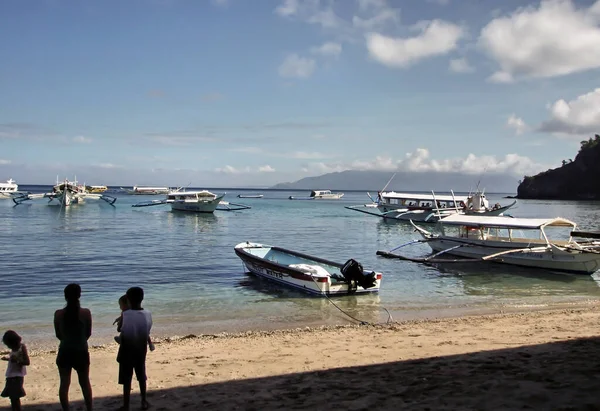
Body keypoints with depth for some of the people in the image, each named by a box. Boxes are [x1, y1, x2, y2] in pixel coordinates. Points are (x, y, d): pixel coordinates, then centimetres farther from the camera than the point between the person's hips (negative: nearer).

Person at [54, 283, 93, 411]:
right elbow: (88, 333, 0)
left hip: (64, 352, 0)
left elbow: (58, 335, 2)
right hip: (81, 352, 0)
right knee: (85, 383, 15)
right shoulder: (86, 313, -11)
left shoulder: (58, 314, -9)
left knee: (64, 384, 10)